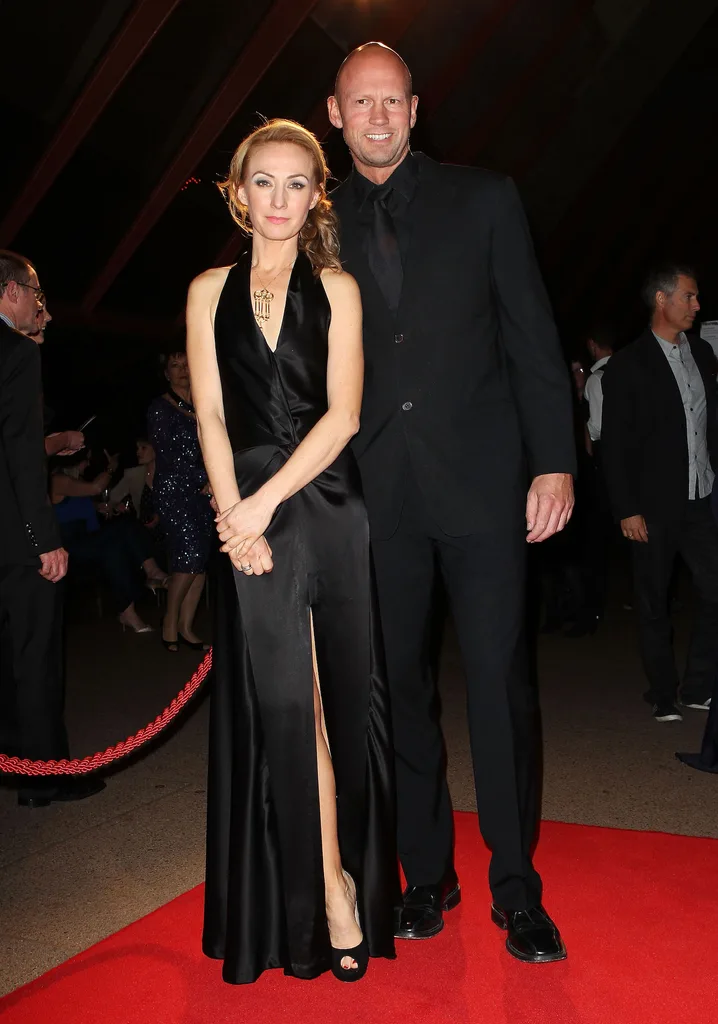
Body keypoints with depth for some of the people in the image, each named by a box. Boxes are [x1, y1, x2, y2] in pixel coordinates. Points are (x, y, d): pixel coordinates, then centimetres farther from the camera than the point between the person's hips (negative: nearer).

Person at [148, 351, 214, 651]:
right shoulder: (159, 408, 1)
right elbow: (167, 455, -7)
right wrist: (203, 479, -7)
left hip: (202, 492, 5)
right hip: (173, 490, -5)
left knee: (202, 559, 0)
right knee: (189, 556, -14)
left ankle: (186, 627, 8)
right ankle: (170, 622, 3)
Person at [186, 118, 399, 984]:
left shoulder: (337, 289, 6)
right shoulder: (211, 290, 9)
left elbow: (342, 414, -3)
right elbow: (210, 415, 2)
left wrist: (268, 502, -11)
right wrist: (235, 516, -10)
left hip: (328, 509, 0)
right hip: (248, 513, 0)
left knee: (343, 695, 4)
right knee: (283, 703, 0)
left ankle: (343, 878, 22)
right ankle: (328, 889, 12)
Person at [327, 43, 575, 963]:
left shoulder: (483, 198, 7)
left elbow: (532, 336, 4)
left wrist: (554, 462, -4)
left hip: (480, 474, -2)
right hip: (376, 489, 2)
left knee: (498, 679, -1)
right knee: (399, 683, 7)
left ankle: (516, 887, 14)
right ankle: (428, 873, 23)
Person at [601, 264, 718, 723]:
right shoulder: (627, 365, -5)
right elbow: (615, 444, -6)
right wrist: (627, 509, -10)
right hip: (655, 507, -4)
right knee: (655, 603, 6)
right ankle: (664, 693, 19)